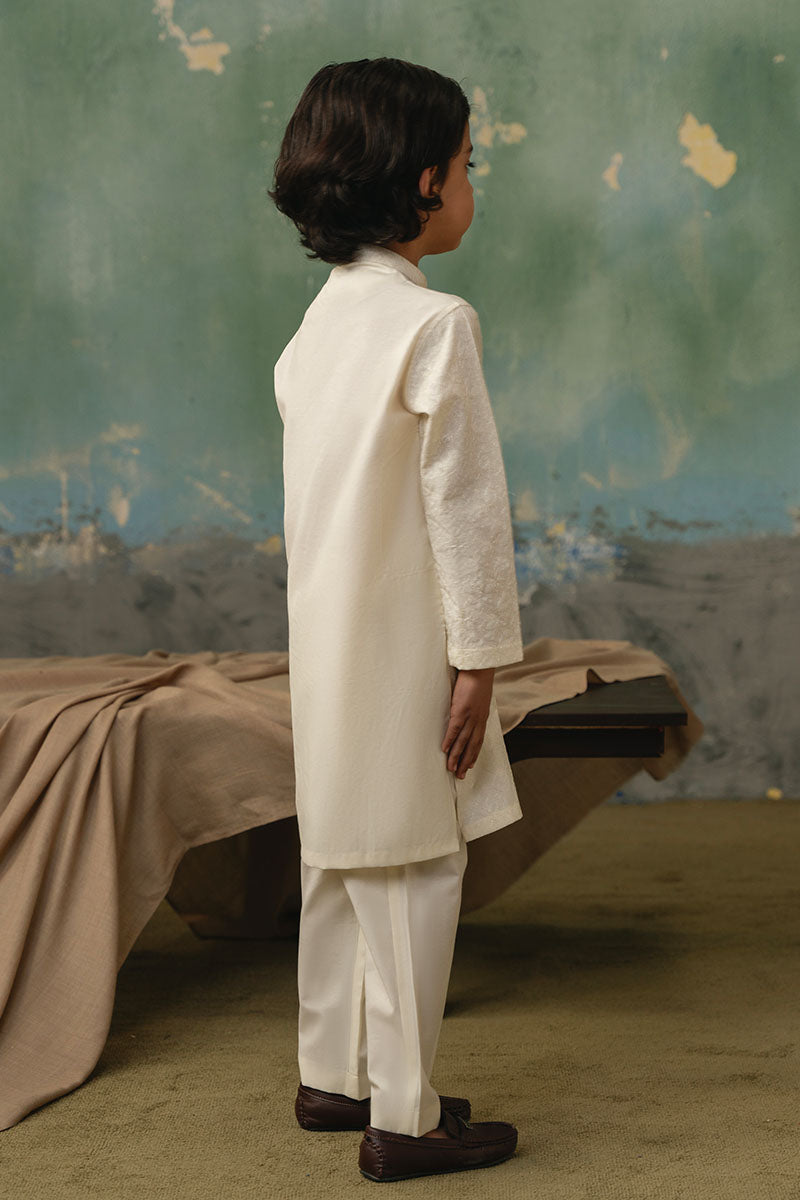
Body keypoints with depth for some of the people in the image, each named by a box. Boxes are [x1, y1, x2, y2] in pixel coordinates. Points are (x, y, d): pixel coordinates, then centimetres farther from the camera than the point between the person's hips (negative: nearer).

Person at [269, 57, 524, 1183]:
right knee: (412, 875, -2)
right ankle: (402, 1118, 5)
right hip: (402, 652, -9)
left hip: (328, 649, 9)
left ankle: (333, 1074, 28)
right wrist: (479, 657, -14)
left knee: (341, 862, 17)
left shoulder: (320, 320, 11)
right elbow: (464, 503, -18)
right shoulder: (435, 322, -16)